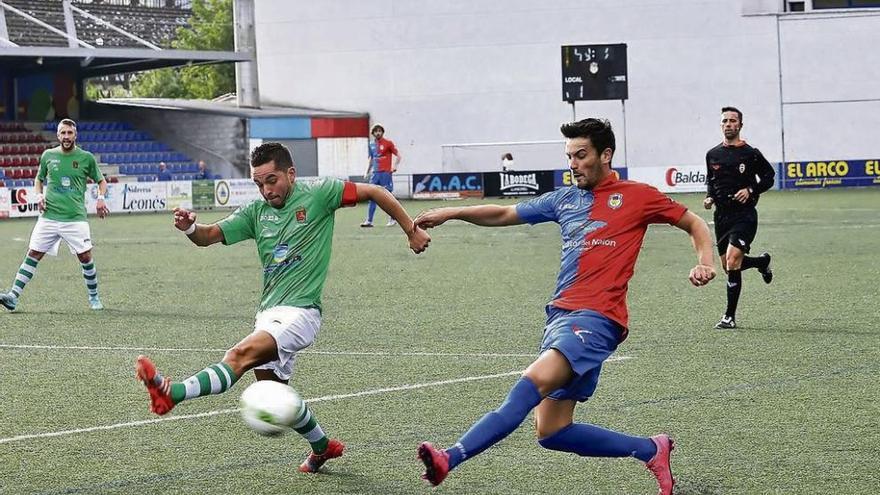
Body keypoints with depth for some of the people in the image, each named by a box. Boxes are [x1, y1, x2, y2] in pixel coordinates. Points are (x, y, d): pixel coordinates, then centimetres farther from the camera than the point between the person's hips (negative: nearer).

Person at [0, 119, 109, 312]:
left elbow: (101, 181, 14)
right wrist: (39, 196, 4)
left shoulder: (86, 158, 2)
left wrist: (101, 198, -5)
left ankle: (94, 298, 14)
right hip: (49, 216, 2)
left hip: (75, 217, -2)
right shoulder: (48, 155, 7)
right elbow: (39, 179, 22)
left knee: (85, 257, -5)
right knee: (33, 254, -3)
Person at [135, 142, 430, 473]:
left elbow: (375, 192, 4)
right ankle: (323, 446, 37)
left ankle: (172, 394, -49)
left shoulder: (317, 196, -2)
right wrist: (190, 228, -15)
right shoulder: (257, 211, 12)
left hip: (300, 311, -8)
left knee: (241, 354, -29)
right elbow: (209, 236, 8)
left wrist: (411, 230, 5)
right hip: (268, 312, 8)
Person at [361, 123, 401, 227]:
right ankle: (369, 221, -1)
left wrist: (394, 166, -13)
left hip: (386, 173, -5)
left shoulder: (388, 143, -3)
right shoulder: (372, 145, 13)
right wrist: (367, 171, 13)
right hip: (375, 174, 5)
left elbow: (398, 156, -1)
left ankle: (392, 219, 11)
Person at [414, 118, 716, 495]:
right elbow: (503, 214, 25)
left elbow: (694, 224, 15)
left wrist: (705, 263, -4)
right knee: (551, 431, 1)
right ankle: (651, 450, 17)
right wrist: (451, 213, 13)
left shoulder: (636, 196, 7)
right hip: (560, 315, 7)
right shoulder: (565, 199, 21)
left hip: (596, 318, -7)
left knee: (534, 382, -30)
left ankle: (450, 460, -42)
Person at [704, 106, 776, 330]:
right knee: (728, 266, 11)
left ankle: (730, 316, -11)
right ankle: (762, 261, 44)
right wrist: (709, 197, 4)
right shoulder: (713, 155, 8)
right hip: (721, 215, 6)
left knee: (732, 261, -19)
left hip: (744, 214, -6)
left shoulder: (751, 154, -4)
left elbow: (769, 176, 5)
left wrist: (751, 190, -11)